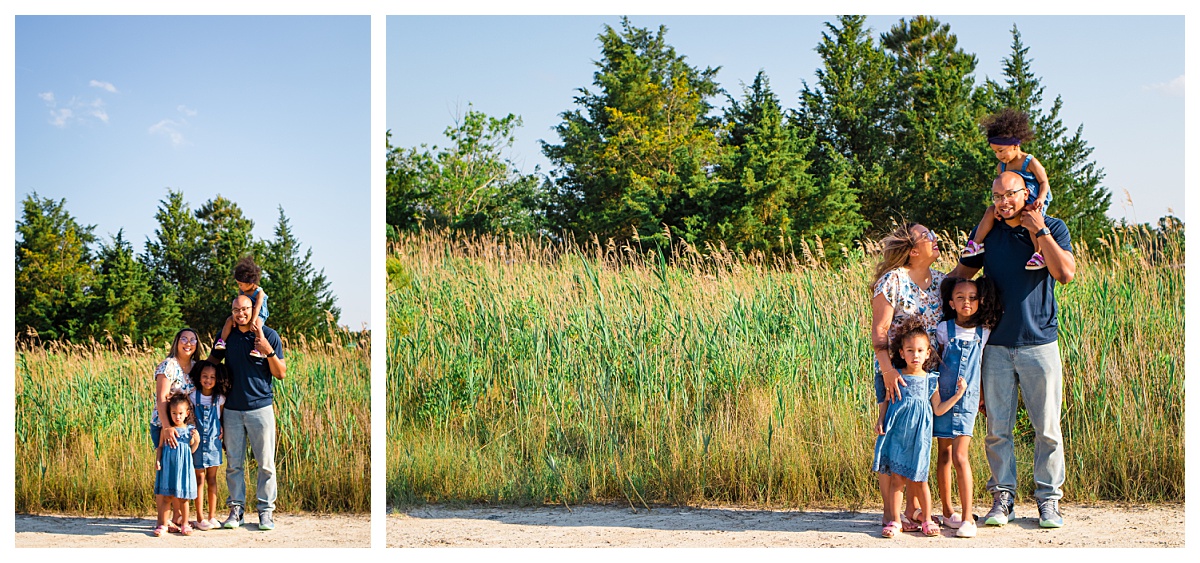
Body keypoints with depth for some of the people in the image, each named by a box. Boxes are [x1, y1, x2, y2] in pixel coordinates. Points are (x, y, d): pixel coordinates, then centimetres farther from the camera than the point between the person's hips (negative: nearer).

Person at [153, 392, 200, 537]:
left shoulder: (190, 430, 4)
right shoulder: (166, 429, 3)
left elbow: (191, 450, 8)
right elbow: (160, 447, 8)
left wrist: (197, 441, -8)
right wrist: (157, 460, -4)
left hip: (183, 467, 0)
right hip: (168, 466, 0)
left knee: (182, 498, 5)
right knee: (165, 497, 0)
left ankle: (185, 524, 16)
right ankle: (163, 524, 9)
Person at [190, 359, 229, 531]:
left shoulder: (219, 398, 1)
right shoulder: (193, 396, -4)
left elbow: (221, 418, 9)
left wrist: (221, 431, -4)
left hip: (213, 441, 2)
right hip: (198, 441, -2)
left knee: (212, 479, 8)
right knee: (199, 478, 0)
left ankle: (212, 516, 14)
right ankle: (200, 518, 4)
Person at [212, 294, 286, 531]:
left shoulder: (269, 336, -2)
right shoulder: (227, 335, 7)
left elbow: (280, 374, -3)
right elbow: (212, 361, 22)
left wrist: (268, 350, -18)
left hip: (261, 407, -3)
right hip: (232, 409, 3)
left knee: (266, 463, -1)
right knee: (234, 463, 5)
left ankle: (266, 511, 5)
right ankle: (236, 508, 13)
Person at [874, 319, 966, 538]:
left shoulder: (930, 380, 6)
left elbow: (938, 409, 9)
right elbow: (887, 401, 13)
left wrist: (958, 394, 3)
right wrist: (881, 422, 2)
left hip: (918, 434, 0)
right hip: (896, 432, 0)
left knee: (918, 478, 3)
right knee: (896, 477, -2)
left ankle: (927, 518, 18)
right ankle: (894, 519, 7)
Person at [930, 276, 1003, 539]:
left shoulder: (984, 332, 2)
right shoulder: (944, 329, -1)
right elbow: (936, 360, 5)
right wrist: (934, 387, -3)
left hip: (967, 400, -1)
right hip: (942, 398, 1)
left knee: (960, 456, -11)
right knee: (944, 454, 6)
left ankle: (967, 517, -9)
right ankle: (947, 511, 18)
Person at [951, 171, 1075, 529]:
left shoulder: (1053, 228, 2)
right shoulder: (986, 232, 9)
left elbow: (1065, 273, -13)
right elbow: (960, 275, 16)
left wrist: (1040, 232, -12)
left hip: (1039, 342, -2)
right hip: (997, 344, 2)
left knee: (1047, 426, 0)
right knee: (997, 427, 2)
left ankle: (1048, 499, 9)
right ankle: (1002, 497, 11)